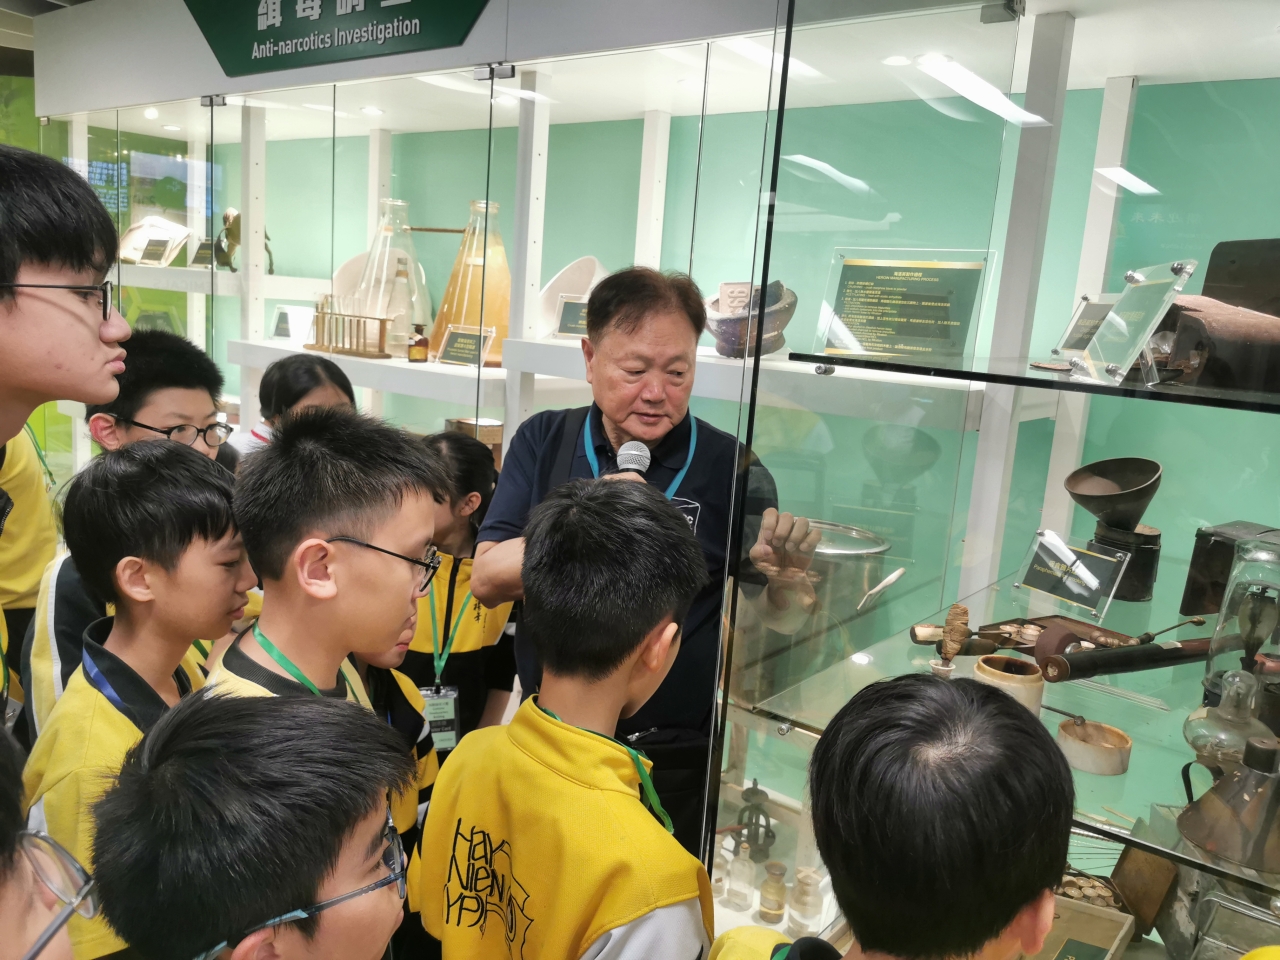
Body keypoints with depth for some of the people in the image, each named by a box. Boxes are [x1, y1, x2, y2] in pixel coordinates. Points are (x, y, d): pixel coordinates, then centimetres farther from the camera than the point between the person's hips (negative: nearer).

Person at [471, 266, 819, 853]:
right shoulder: (543, 442, -3)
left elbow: (782, 618, 1)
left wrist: (790, 572, -22)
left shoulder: (730, 469, -8)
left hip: (674, 760, -2)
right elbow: (486, 581, -10)